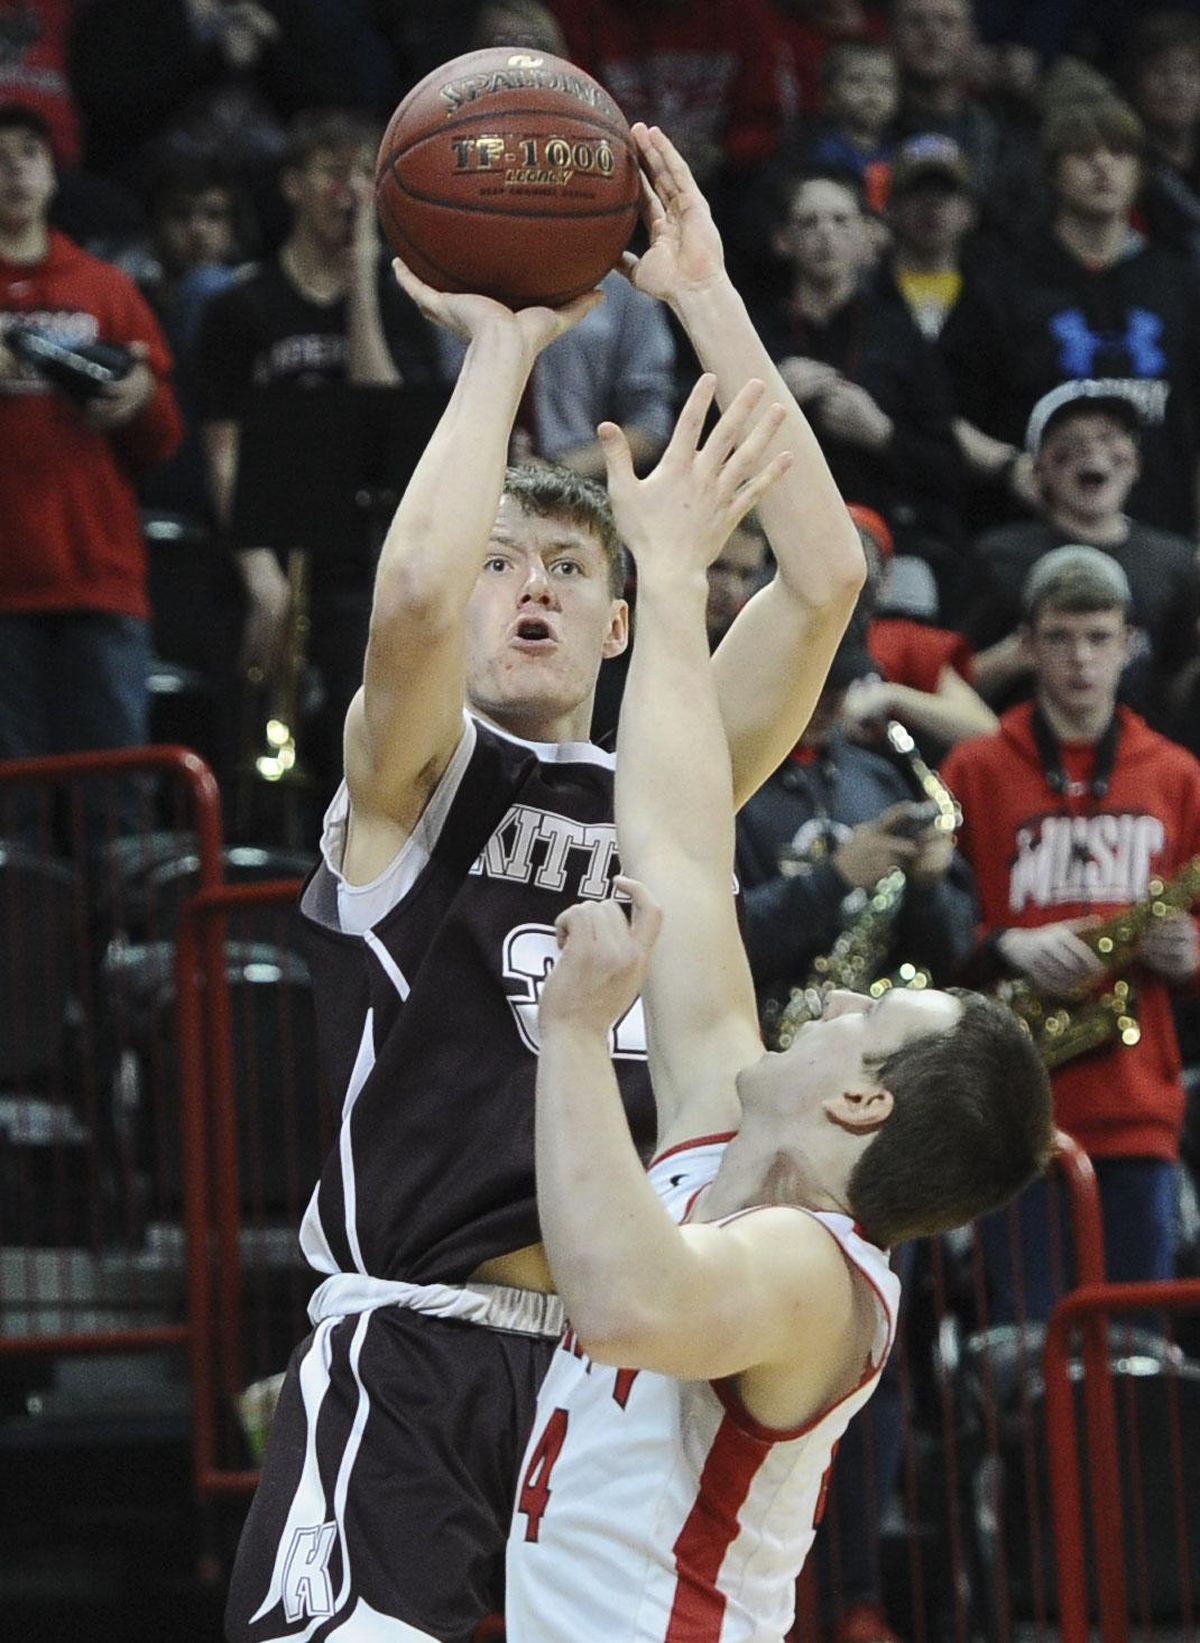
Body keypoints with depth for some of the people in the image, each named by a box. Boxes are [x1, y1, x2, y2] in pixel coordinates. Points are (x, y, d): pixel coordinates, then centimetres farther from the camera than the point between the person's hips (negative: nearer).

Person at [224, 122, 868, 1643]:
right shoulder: (414, 776, 5)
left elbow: (823, 576, 5)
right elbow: (413, 595, -18)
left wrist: (705, 298, 1)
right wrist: (503, 342, -7)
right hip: (411, 1360, -5)